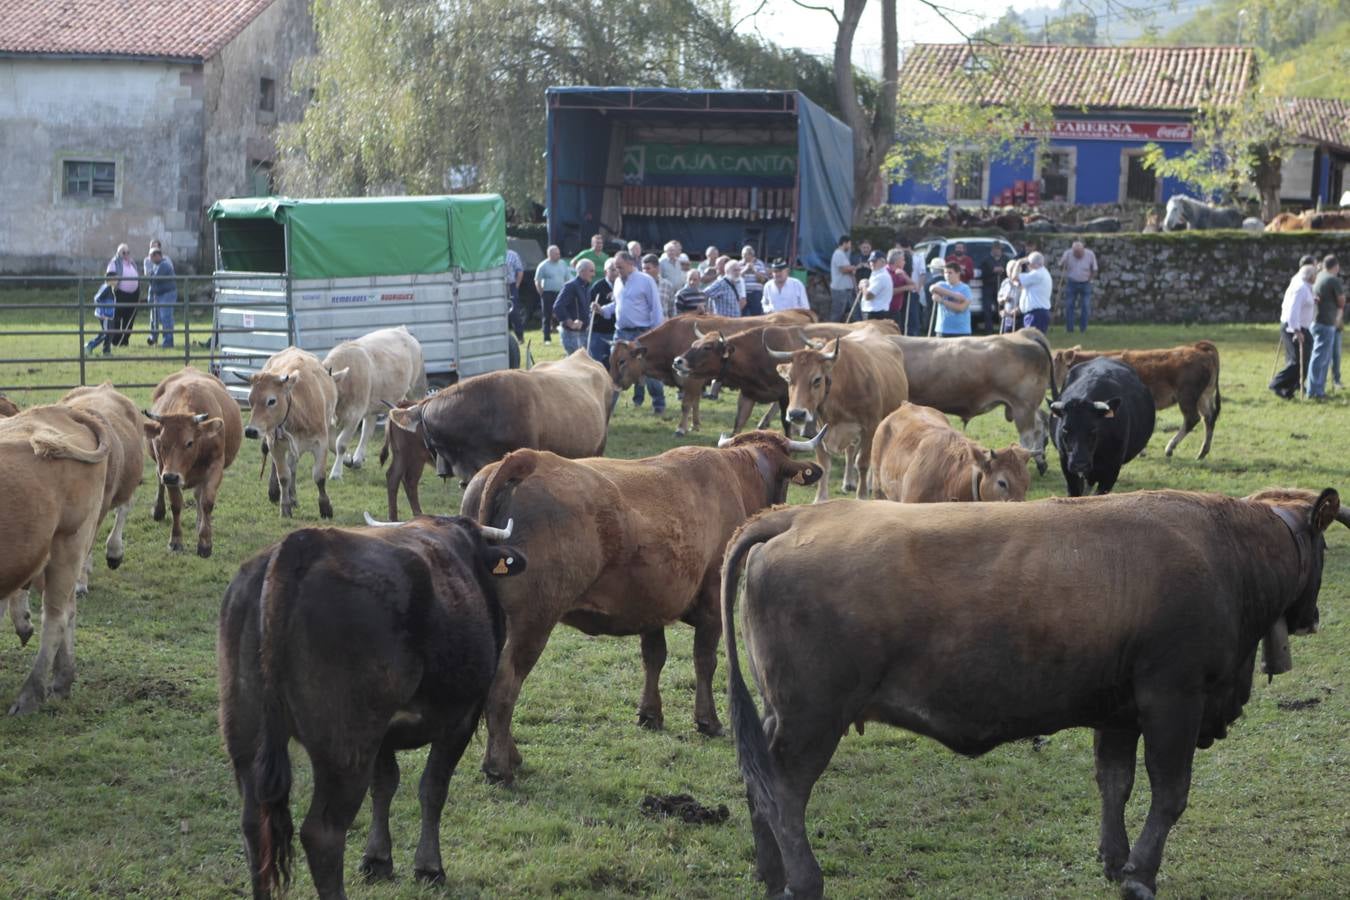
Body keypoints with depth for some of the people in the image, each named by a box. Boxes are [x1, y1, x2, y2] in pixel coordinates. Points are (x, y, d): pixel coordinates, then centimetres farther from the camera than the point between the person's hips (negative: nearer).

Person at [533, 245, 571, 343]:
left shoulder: (563, 264, 8)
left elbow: (568, 279, 14)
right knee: (547, 317, -1)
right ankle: (547, 338, 4)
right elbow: (537, 281, -2)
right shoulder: (543, 266, -5)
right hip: (548, 293, -4)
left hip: (561, 293, 4)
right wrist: (542, 294, -8)